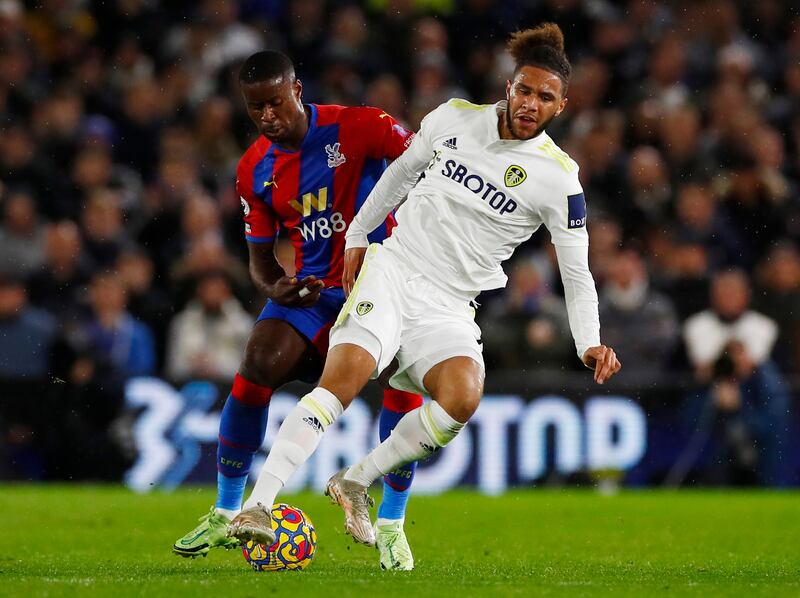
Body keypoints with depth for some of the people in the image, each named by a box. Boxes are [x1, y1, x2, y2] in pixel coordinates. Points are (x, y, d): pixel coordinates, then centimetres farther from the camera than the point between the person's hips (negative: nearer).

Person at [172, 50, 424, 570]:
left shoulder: (355, 127, -12)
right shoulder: (254, 170, 2)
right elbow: (260, 257, 10)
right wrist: (276, 287, -13)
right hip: (312, 289, 3)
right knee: (259, 362, -20)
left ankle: (392, 527, -8)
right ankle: (227, 513, -3)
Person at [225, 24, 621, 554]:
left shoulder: (558, 178, -4)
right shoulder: (454, 118, 1)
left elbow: (578, 274, 2)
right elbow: (403, 171, 20)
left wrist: (590, 344, -11)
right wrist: (358, 235, 18)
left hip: (449, 307, 0)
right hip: (391, 268, 0)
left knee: (464, 396, -30)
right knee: (344, 377, -25)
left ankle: (357, 482, -10)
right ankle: (258, 508, -29)